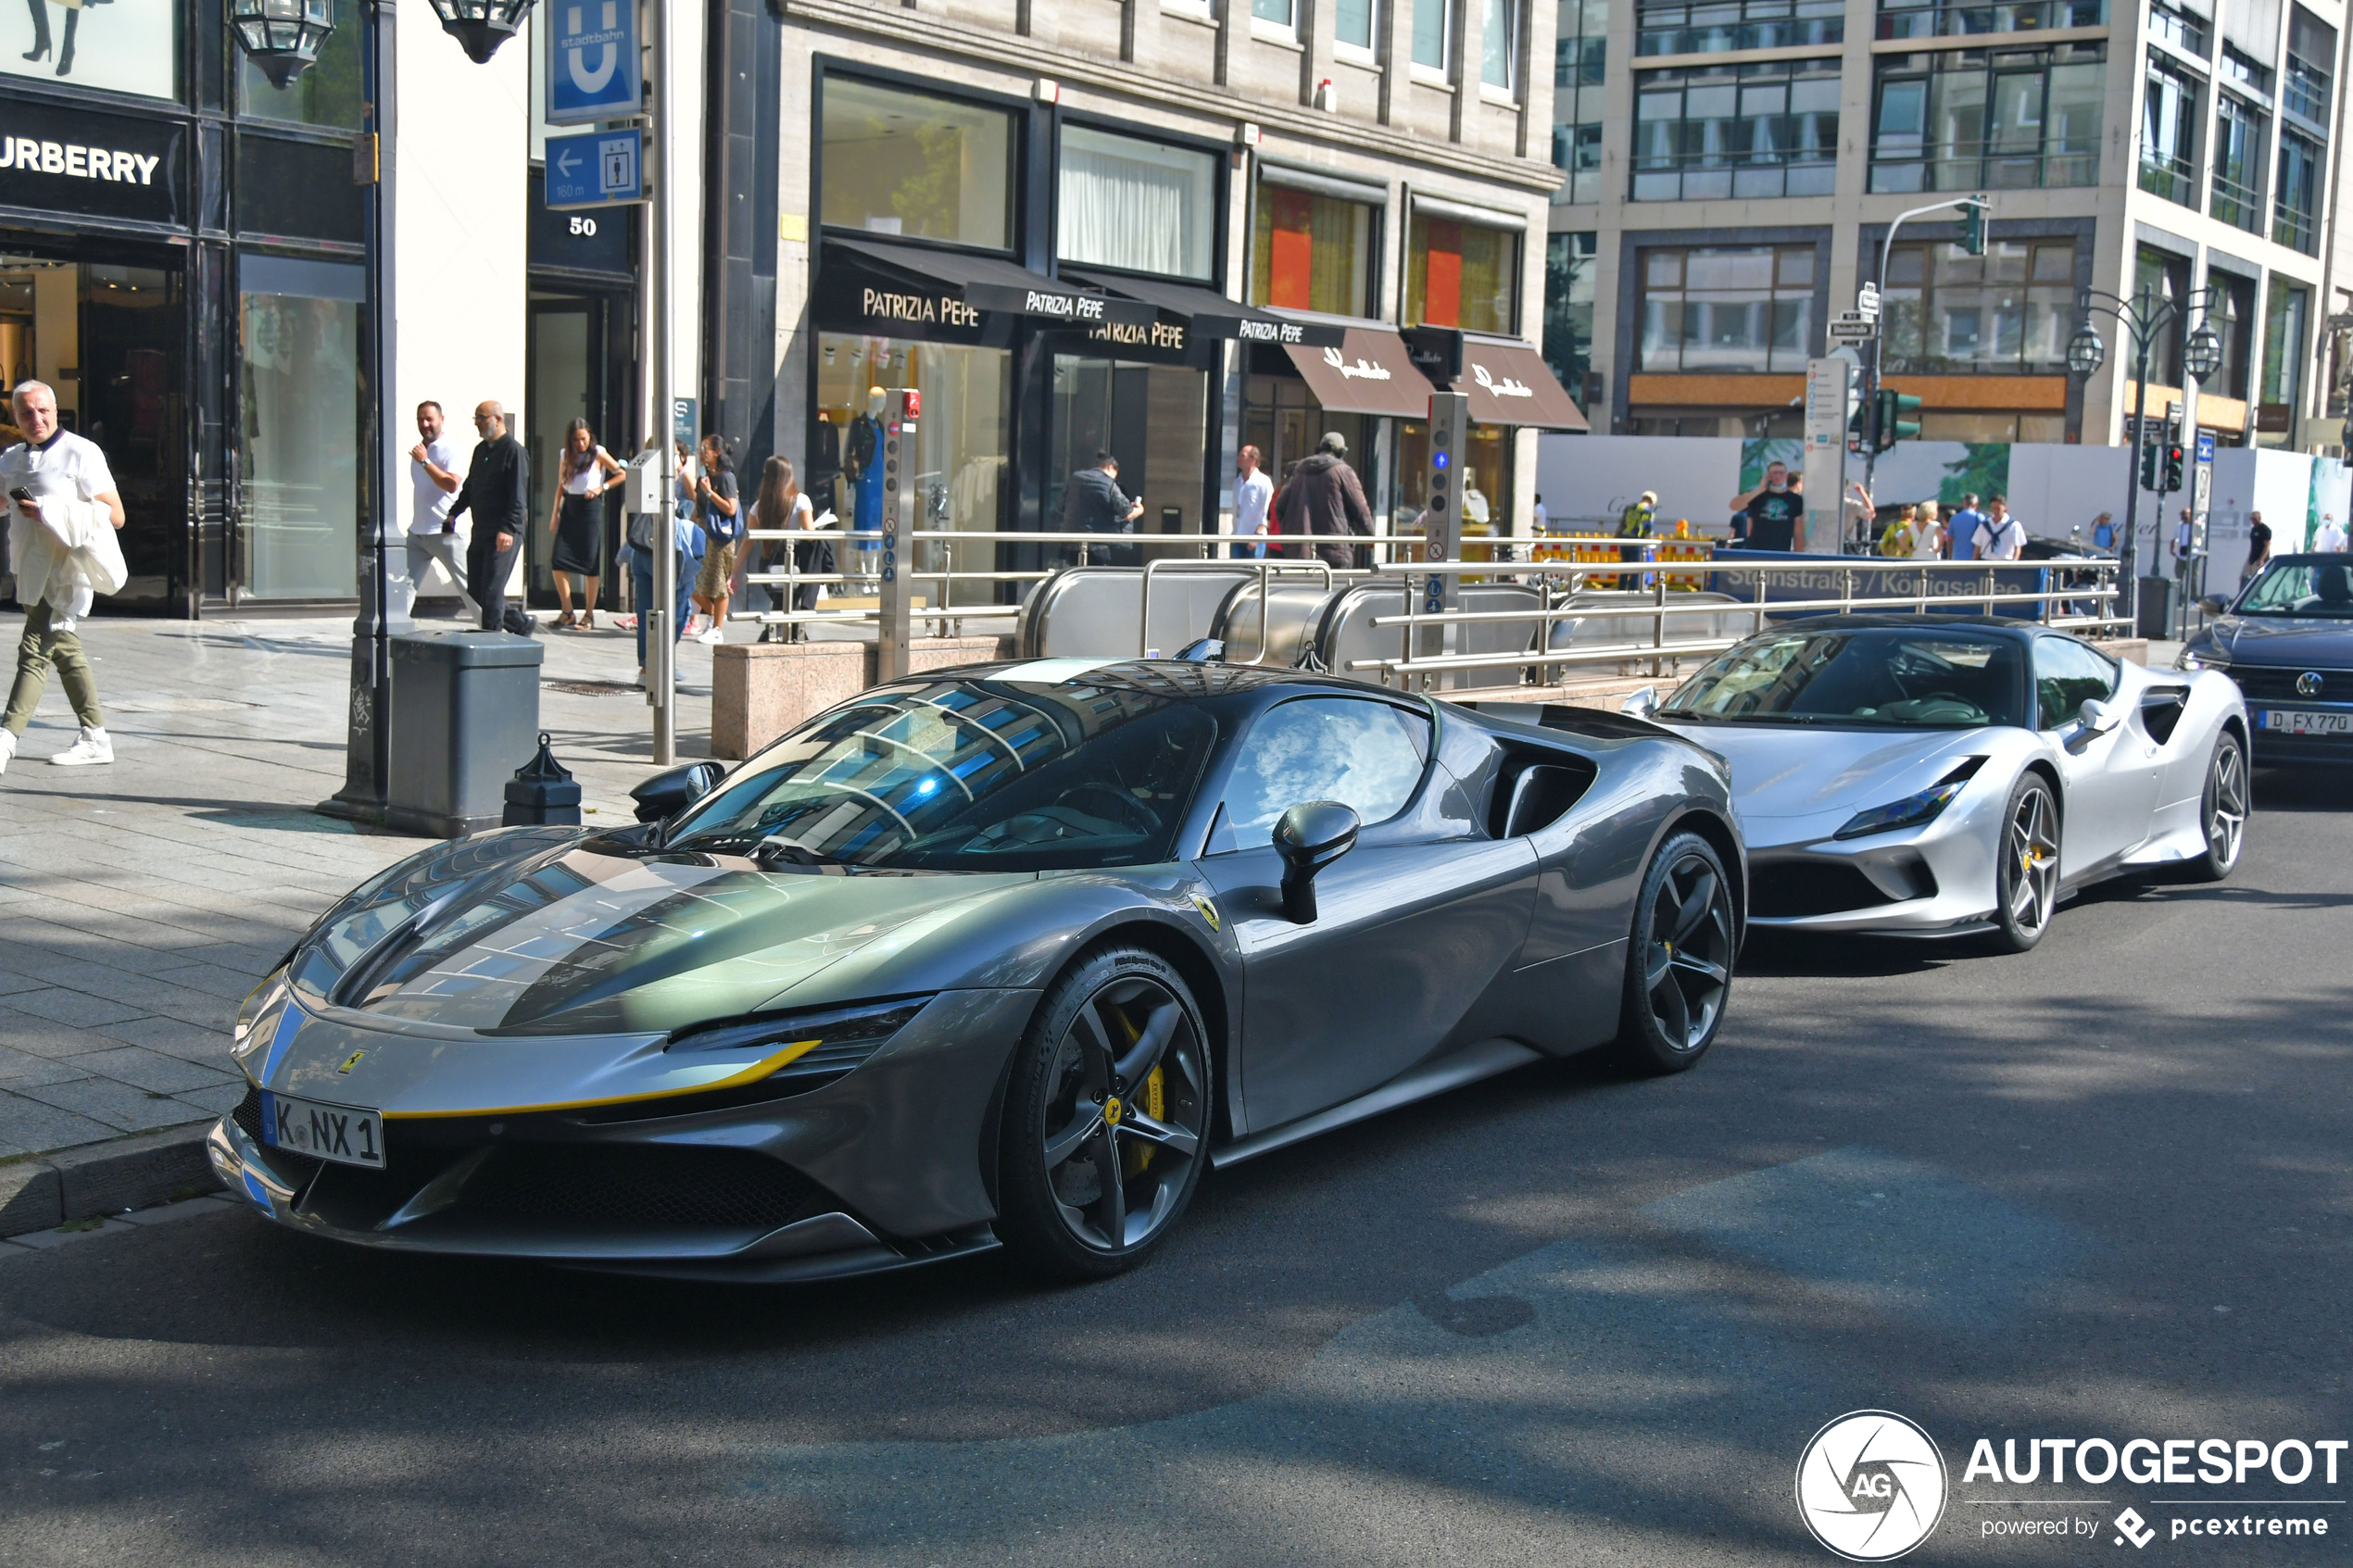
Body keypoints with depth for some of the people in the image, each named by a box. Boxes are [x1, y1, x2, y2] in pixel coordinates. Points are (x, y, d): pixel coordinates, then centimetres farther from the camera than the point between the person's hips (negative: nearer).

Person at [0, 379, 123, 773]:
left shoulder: (81, 453, -8)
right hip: (33, 574, 8)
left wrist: (50, 513, -19)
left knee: (35, 651, -14)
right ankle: (95, 738, 22)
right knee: (65, 651, 13)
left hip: (66, 572, -8)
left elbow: (114, 515, -12)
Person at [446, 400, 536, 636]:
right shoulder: (481, 449, 16)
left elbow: (518, 496, -17)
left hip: (504, 535, -9)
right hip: (481, 532, 9)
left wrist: (508, 529, -25)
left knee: (491, 590, -8)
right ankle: (521, 625, 21)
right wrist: (454, 512, 15)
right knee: (475, 590, 9)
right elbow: (470, 486, 25)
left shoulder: (514, 451, -10)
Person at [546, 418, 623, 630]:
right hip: (569, 510, 4)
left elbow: (622, 474, 1)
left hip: (590, 509, -4)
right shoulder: (565, 456, 10)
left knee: (590, 564, -3)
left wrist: (601, 488, -9)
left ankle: (589, 615, 4)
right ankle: (567, 611, 2)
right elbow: (560, 487, 15)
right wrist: (555, 514, 9)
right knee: (558, 559, -6)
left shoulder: (598, 454, -2)